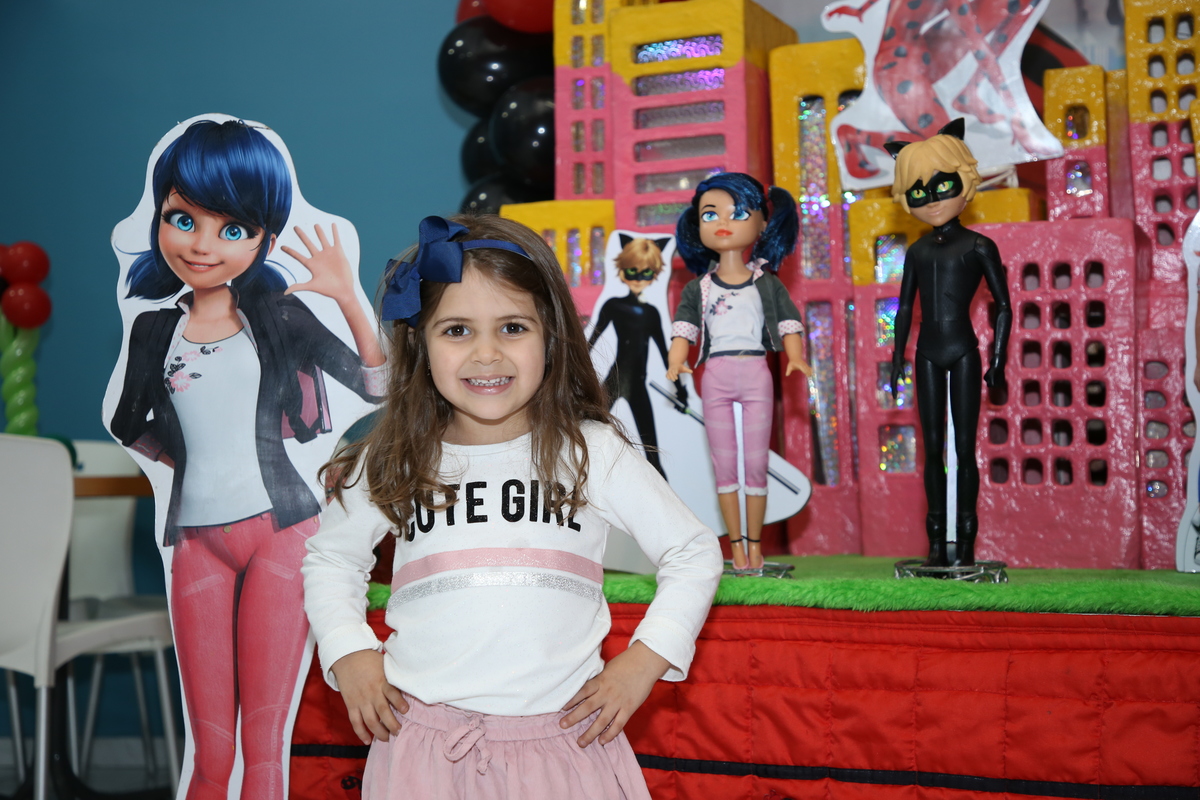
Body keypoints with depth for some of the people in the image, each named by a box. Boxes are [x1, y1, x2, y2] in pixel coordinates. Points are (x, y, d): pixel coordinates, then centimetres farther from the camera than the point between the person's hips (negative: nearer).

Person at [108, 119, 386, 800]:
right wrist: (182, 455, 9)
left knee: (264, 743, 2)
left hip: (281, 531, -2)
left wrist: (351, 299, -13)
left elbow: (378, 385, -3)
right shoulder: (155, 328, 8)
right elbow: (130, 426, 21)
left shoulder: (278, 316, 2)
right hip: (198, 537, 2)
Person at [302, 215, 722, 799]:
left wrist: (645, 659, -2)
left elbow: (694, 554, 6)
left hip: (563, 738, -1)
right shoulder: (393, 465, 1)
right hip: (422, 736, 1)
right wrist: (348, 653, 5)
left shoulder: (594, 454, -3)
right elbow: (330, 558, 18)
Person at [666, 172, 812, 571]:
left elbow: (788, 321, -2)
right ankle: (736, 544, 10)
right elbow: (684, 327, -3)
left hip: (756, 375, -1)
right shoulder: (698, 288, 5)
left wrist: (796, 358, -19)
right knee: (724, 466, 3)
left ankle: (755, 543, 11)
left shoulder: (767, 284, 4)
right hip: (717, 377, 1)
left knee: (756, 464, 2)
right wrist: (676, 361, -21)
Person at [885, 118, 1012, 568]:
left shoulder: (978, 247, -2)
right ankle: (937, 543, 12)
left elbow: (1003, 306, -1)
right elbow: (905, 307, 16)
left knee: (965, 447, -2)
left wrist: (998, 359, -6)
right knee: (933, 449, 6)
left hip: (964, 353, -4)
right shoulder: (917, 251, 10)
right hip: (928, 354, 4)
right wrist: (898, 355, 14)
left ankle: (965, 543, 3)